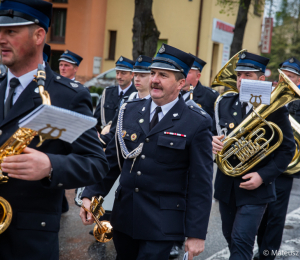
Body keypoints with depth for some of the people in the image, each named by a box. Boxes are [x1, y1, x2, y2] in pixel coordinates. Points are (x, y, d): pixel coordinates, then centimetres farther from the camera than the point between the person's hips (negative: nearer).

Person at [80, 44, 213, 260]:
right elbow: (111, 159, 8)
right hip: (124, 216, 5)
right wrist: (91, 195, -3)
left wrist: (196, 233, -10)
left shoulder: (197, 123, -9)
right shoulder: (129, 111, 4)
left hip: (162, 223, -4)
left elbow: (200, 183, -9)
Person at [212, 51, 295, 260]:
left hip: (255, 188, -5)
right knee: (231, 236, 17)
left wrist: (263, 176, -17)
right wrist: (213, 140, -13)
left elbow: (287, 149, -6)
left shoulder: (274, 109, -9)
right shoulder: (224, 103, 4)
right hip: (226, 185, 5)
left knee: (242, 241, -10)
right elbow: (213, 132, 12)